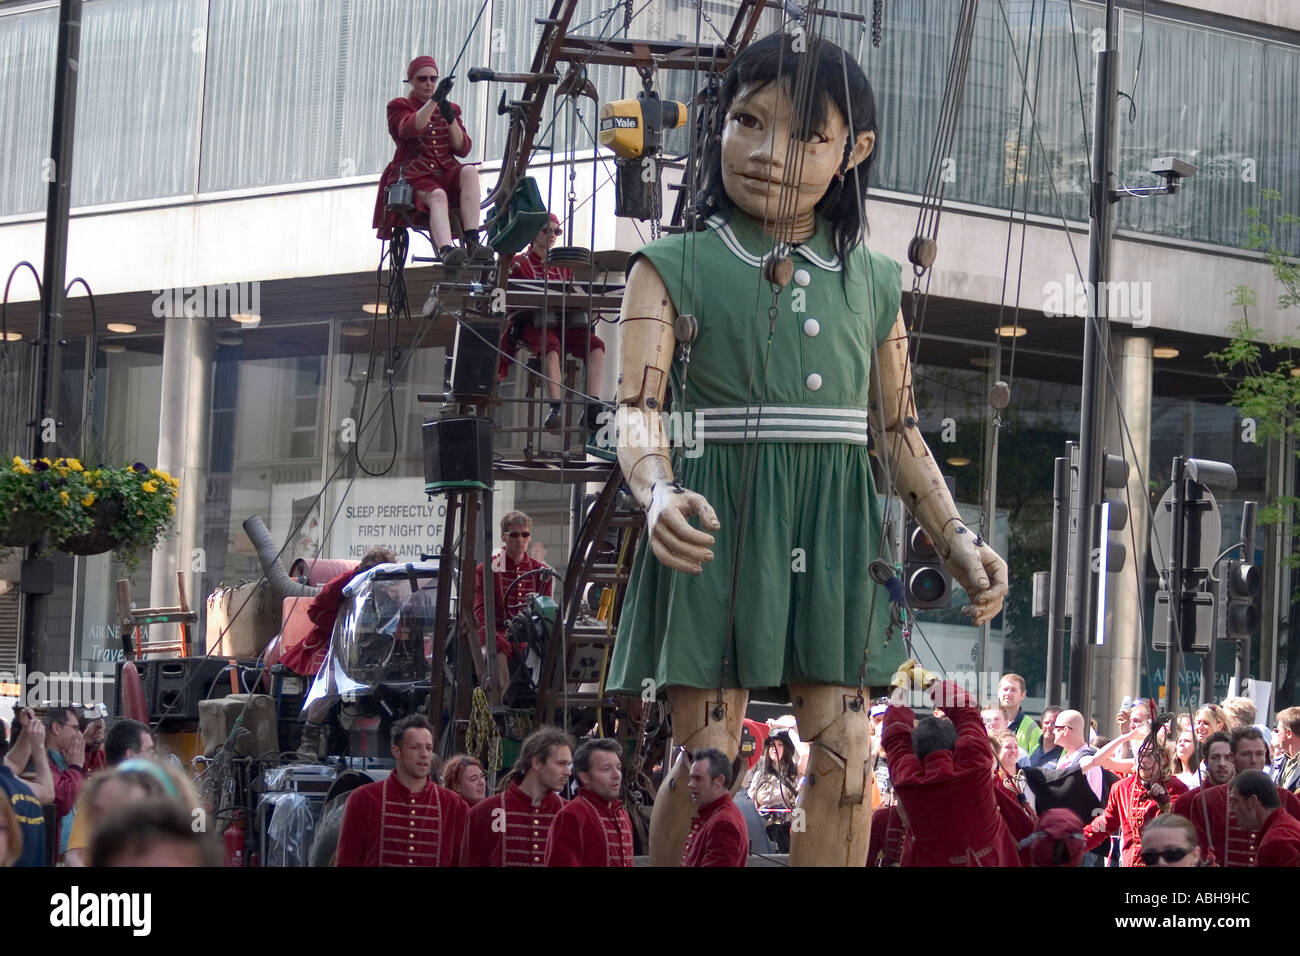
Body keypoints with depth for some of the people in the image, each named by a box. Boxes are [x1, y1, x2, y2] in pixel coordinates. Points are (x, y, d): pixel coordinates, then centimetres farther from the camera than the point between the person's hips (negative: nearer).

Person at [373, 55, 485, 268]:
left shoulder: (450, 109, 23)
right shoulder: (399, 107, 11)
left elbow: (463, 149, 10)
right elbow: (409, 129, -14)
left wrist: (450, 118, -6)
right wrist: (434, 100, -23)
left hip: (446, 174, 3)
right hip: (414, 177, -3)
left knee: (469, 171, -31)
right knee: (437, 195, -37)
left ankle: (472, 241, -41)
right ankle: (445, 250, -63)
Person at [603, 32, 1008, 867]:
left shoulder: (871, 283, 12)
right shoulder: (675, 268, 0)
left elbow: (898, 429, 17)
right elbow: (638, 406, -11)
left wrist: (958, 539, 9)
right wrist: (659, 495, -31)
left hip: (834, 531, 3)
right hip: (717, 523, -3)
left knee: (844, 755, -1)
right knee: (708, 754, -4)